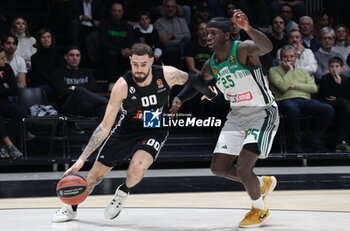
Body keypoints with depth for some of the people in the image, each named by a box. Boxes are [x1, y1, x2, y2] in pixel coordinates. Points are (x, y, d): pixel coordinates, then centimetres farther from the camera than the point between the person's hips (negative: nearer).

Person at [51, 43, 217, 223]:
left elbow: (191, 80, 0)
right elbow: (105, 126, -23)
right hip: (126, 129, 1)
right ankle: (71, 208, 33)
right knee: (96, 174, 5)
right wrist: (82, 158, -28)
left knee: (137, 168, -29)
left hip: (155, 131, 0)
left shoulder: (167, 75, -25)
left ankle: (122, 193, 6)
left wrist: (208, 92, 18)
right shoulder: (122, 86, -27)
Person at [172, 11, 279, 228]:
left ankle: (260, 210, 10)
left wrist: (248, 28, -61)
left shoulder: (243, 50, -21)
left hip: (263, 114, -8)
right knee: (219, 167, 5)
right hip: (237, 116, 8)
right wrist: (179, 99, 3)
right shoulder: (211, 66, 1)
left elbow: (267, 47, -43)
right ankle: (262, 183, 29)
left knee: (242, 168, -18)